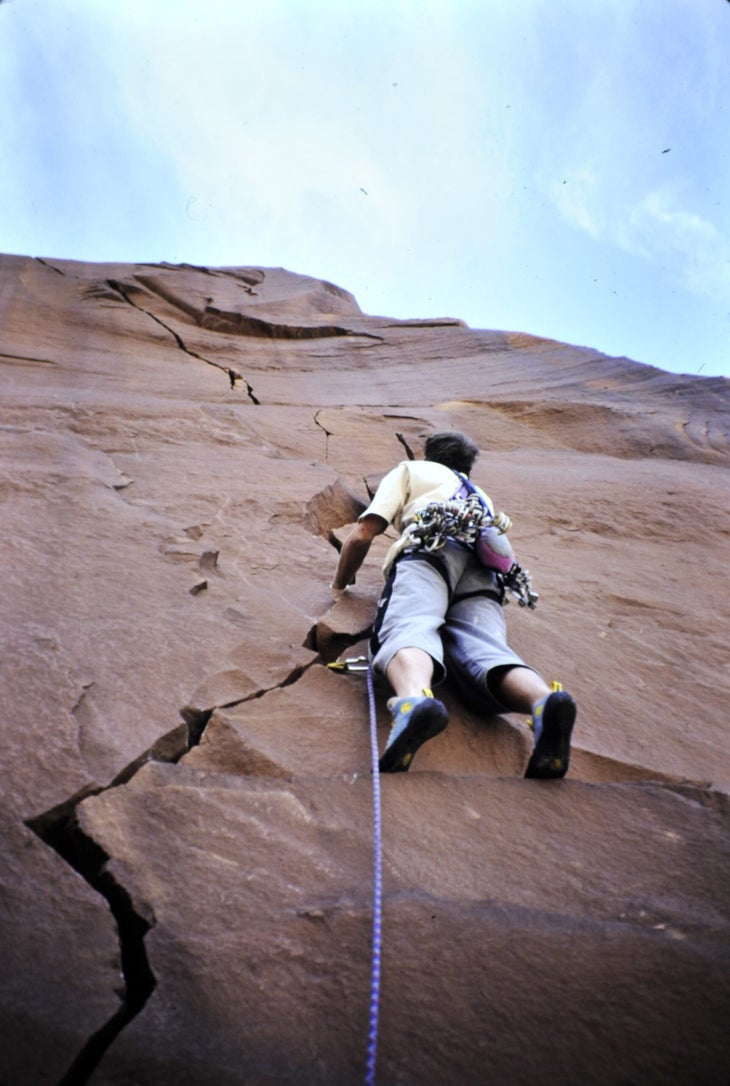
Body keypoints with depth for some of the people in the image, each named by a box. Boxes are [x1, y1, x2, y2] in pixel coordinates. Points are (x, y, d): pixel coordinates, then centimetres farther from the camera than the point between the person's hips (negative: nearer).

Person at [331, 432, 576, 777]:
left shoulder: (410, 470, 31)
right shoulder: (481, 495, 45)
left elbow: (362, 536, 19)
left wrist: (340, 585, 33)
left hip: (431, 549, -4)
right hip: (485, 573, 4)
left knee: (407, 629, -28)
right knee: (482, 648, -19)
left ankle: (413, 700, -64)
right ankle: (544, 701, -53)